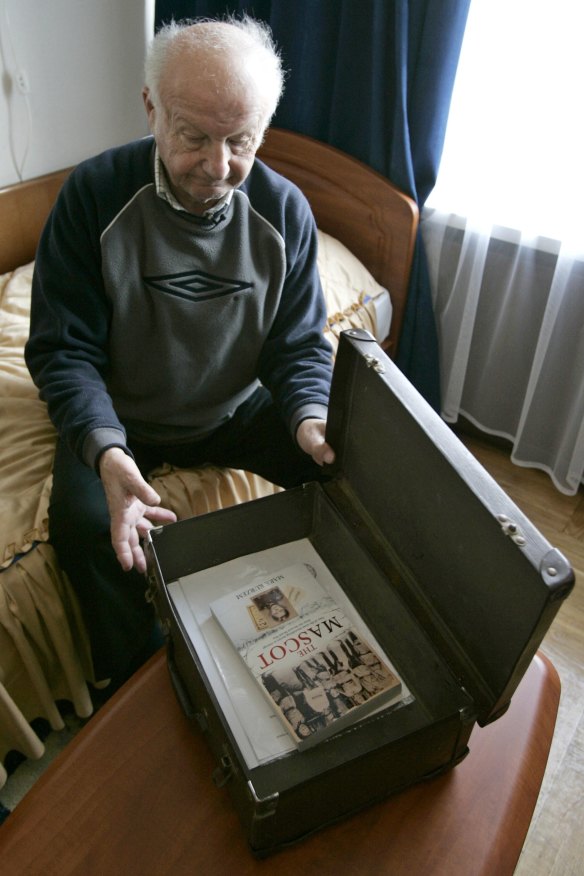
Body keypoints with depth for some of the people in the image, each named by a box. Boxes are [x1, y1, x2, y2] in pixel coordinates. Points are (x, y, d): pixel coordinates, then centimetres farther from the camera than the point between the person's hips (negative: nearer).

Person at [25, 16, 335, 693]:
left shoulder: (284, 210, -9)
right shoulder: (95, 194, -17)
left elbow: (300, 344, -5)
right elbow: (61, 348, -17)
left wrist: (309, 419, -29)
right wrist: (105, 452, -35)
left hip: (238, 409, 3)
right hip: (121, 418, -2)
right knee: (83, 522, -30)